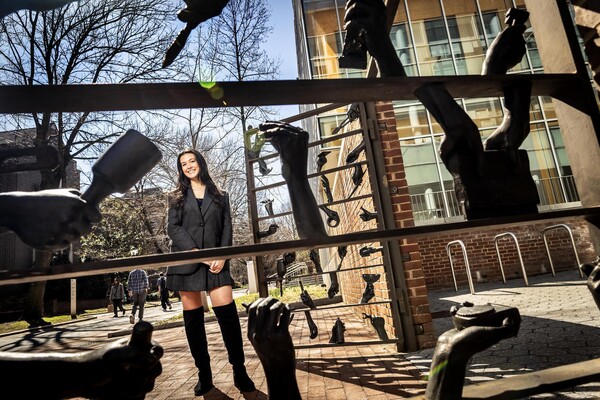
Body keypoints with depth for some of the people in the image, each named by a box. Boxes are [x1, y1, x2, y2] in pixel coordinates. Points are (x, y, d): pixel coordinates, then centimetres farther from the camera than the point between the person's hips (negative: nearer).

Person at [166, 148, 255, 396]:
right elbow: (173, 228, 1)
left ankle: (239, 371, 1)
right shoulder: (176, 197, 14)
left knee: (228, 314, -10)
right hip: (186, 262, 1)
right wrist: (196, 252, -13)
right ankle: (204, 374, 15)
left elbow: (226, 229, 7)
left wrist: (222, 256, -9)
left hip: (215, 262, 0)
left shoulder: (220, 196, 14)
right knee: (193, 319, 3)